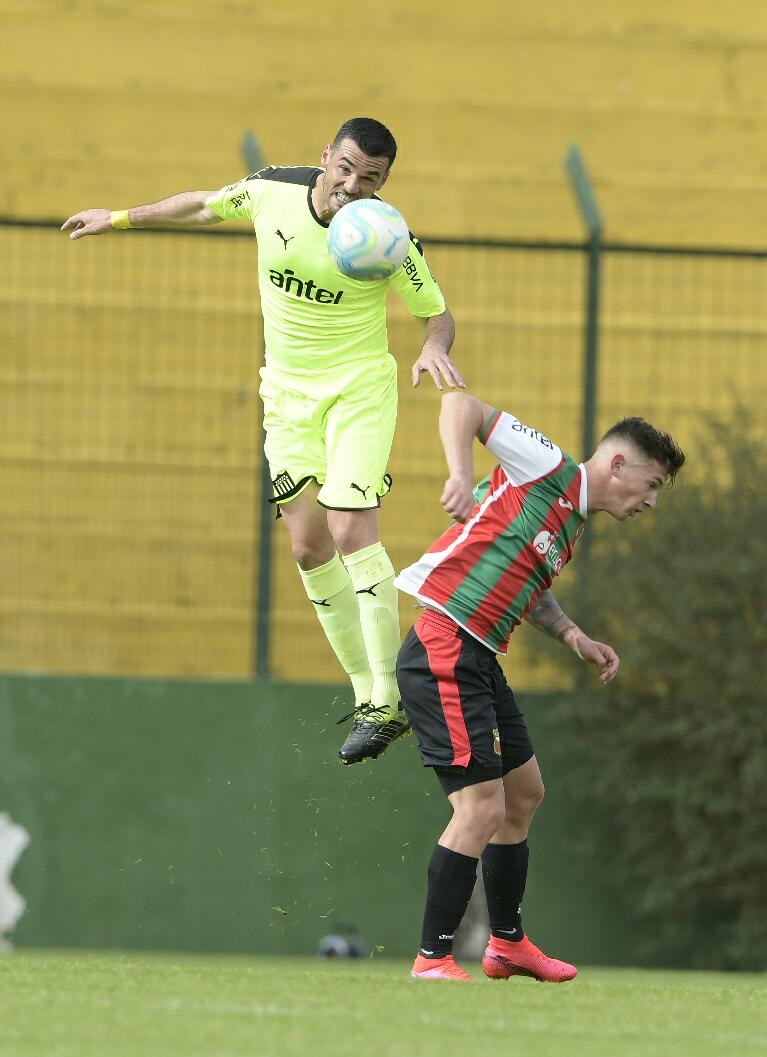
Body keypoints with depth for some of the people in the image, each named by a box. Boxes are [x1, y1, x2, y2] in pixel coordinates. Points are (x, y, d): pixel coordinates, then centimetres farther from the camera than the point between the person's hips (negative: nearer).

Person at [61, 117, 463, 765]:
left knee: (351, 532, -18)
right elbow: (205, 206, 12)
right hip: (287, 390, 5)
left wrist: (436, 348, -28)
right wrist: (120, 218, 22)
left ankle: (387, 703, -16)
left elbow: (436, 310, -5)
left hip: (360, 388, -5)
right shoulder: (271, 190, -10)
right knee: (309, 546, 1)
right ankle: (365, 692, 8)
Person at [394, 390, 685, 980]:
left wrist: (574, 637, 14)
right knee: (482, 809, -13)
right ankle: (433, 960, -5)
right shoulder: (551, 470, -8)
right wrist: (461, 477, -29)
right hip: (444, 654, -11)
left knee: (524, 793, 21)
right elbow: (462, 406, -12)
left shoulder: (573, 524, 18)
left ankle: (508, 943, 35)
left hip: (480, 663, 11)